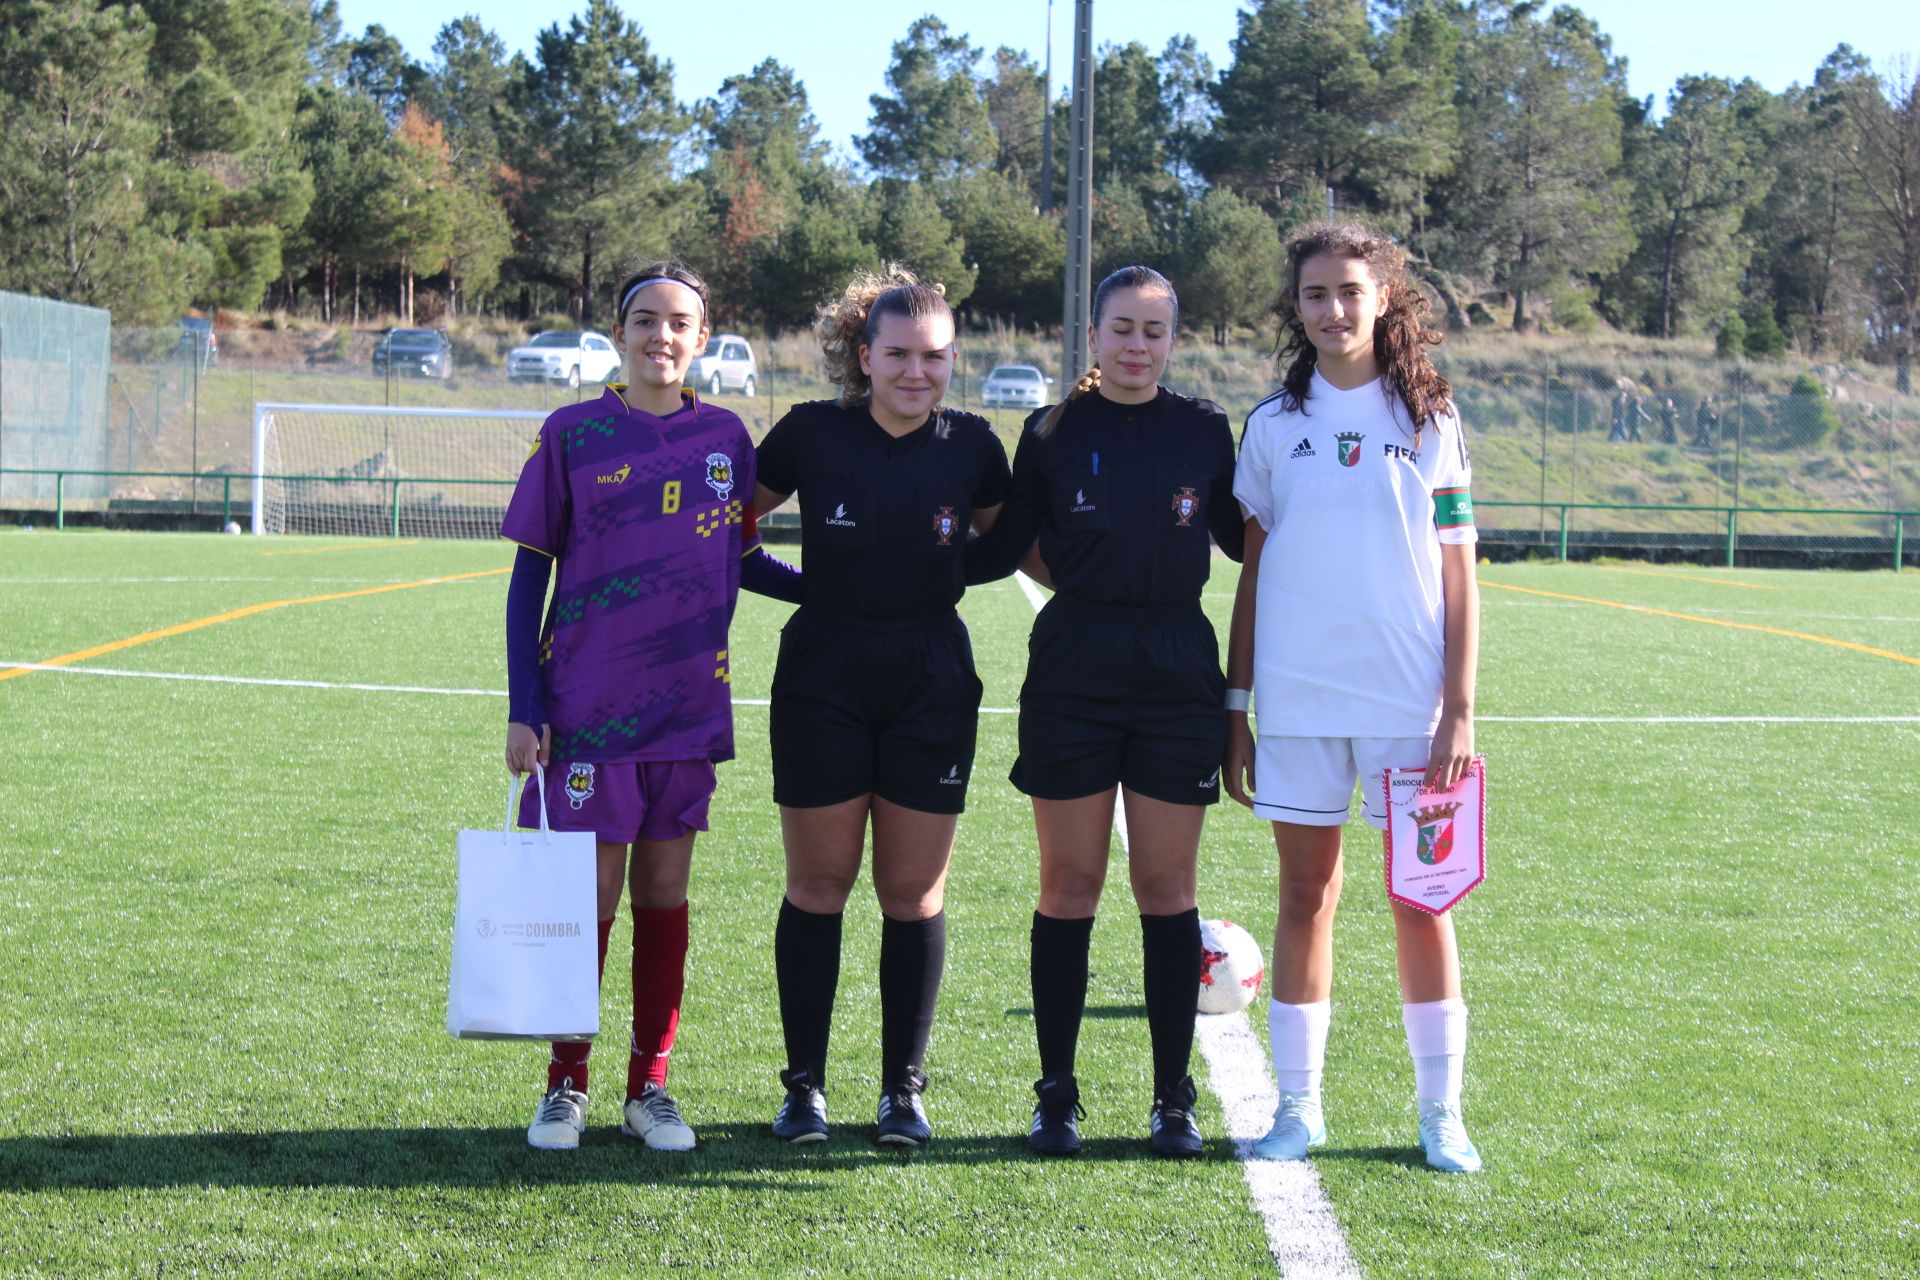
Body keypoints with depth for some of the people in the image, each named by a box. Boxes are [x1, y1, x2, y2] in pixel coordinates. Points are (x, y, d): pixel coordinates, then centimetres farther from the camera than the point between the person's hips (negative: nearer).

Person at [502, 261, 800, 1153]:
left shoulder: (724, 438, 6)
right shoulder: (573, 435, -2)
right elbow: (530, 573, 1)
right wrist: (523, 709, -4)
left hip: (688, 704, 3)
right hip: (587, 705, -3)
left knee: (665, 891, 7)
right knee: (588, 895, -1)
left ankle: (650, 1088, 17)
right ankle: (565, 1087, 13)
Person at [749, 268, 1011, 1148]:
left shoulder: (970, 446, 1)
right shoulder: (812, 434, -3)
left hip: (931, 683, 1)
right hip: (823, 677, -1)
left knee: (914, 892, 4)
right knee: (817, 886, 3)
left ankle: (904, 1088, 15)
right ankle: (804, 1085, 13)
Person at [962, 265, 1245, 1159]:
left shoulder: (1204, 430, 6)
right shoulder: (1054, 431, 4)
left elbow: (1243, 539, 17)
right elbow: (1003, 550, 8)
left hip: (1177, 676, 1)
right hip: (1073, 673, 0)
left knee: (1166, 887, 3)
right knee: (1070, 885, 2)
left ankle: (1173, 1100, 11)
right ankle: (1056, 1095, 11)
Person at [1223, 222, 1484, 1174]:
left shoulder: (1429, 423, 3)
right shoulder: (1273, 425, 7)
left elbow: (1458, 576, 3)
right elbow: (1254, 570, 10)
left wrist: (1460, 709, -4)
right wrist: (1236, 704, 7)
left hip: (1409, 702, -1)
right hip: (1297, 701, 1)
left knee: (1420, 899, 2)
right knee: (1305, 896, 6)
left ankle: (1440, 1111, 10)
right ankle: (1297, 1105, 13)